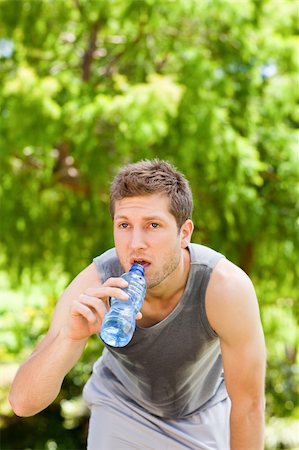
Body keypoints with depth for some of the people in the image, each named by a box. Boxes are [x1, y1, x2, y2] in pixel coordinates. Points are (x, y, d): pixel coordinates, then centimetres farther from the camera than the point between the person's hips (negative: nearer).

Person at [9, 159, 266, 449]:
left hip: (204, 410, 0)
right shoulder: (94, 288, -33)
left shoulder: (226, 287, -37)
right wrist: (70, 337, -53)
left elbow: (248, 404, -24)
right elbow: (23, 402, -36)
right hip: (122, 408, 0)